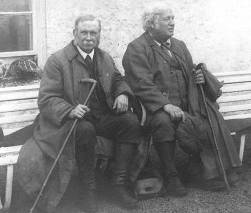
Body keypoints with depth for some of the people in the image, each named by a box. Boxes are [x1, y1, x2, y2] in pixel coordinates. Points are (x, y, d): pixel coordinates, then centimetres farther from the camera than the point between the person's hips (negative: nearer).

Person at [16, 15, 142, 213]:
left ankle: (120, 182, -13)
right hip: (74, 120, -5)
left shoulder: (105, 58, 12)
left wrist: (123, 93, -2)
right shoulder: (57, 61, -5)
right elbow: (46, 99, -10)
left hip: (104, 117, 5)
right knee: (84, 130, -38)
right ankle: (88, 188, -19)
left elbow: (118, 80, 24)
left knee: (132, 121, -22)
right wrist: (70, 111, -30)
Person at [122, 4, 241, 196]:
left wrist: (201, 77, 3)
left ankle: (209, 172, -9)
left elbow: (191, 73, 29)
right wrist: (166, 105, -27)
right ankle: (170, 176, -20)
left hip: (185, 105, 6)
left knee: (207, 120, -21)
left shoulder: (179, 45, 20)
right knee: (164, 121, -37)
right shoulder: (137, 49, -3)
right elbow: (142, 85, -15)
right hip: (155, 106, -6)